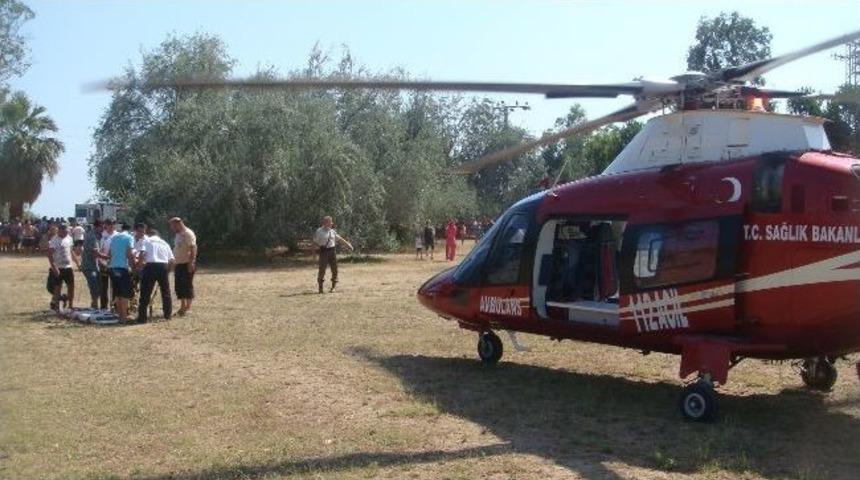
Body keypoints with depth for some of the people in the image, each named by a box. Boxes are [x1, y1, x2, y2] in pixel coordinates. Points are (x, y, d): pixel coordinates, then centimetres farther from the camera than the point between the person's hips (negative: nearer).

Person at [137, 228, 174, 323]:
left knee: (145, 293, 0)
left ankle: (142, 317, -2)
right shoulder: (165, 243, 22)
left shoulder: (147, 241, 10)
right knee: (166, 291, 17)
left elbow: (142, 254, -8)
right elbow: (171, 260, 15)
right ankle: (168, 314, 22)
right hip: (163, 266, 3)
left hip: (151, 265, -3)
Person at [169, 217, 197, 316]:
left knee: (187, 285, -5)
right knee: (178, 285, 9)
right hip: (178, 264, 9)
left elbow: (193, 248, -20)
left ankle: (188, 307, -1)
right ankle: (182, 307, 17)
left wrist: (191, 262, -26)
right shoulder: (178, 235, 16)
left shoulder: (188, 233, -12)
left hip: (187, 264, -9)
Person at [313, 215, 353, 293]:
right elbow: (315, 242, -1)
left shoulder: (332, 231, 12)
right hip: (324, 251, -5)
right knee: (322, 269, -6)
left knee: (334, 269, 3)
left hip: (332, 250, 5)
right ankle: (320, 287, 4)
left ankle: (333, 286, 13)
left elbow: (339, 239, 20)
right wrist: (320, 246, -16)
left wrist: (348, 244, 19)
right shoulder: (319, 231, -4)